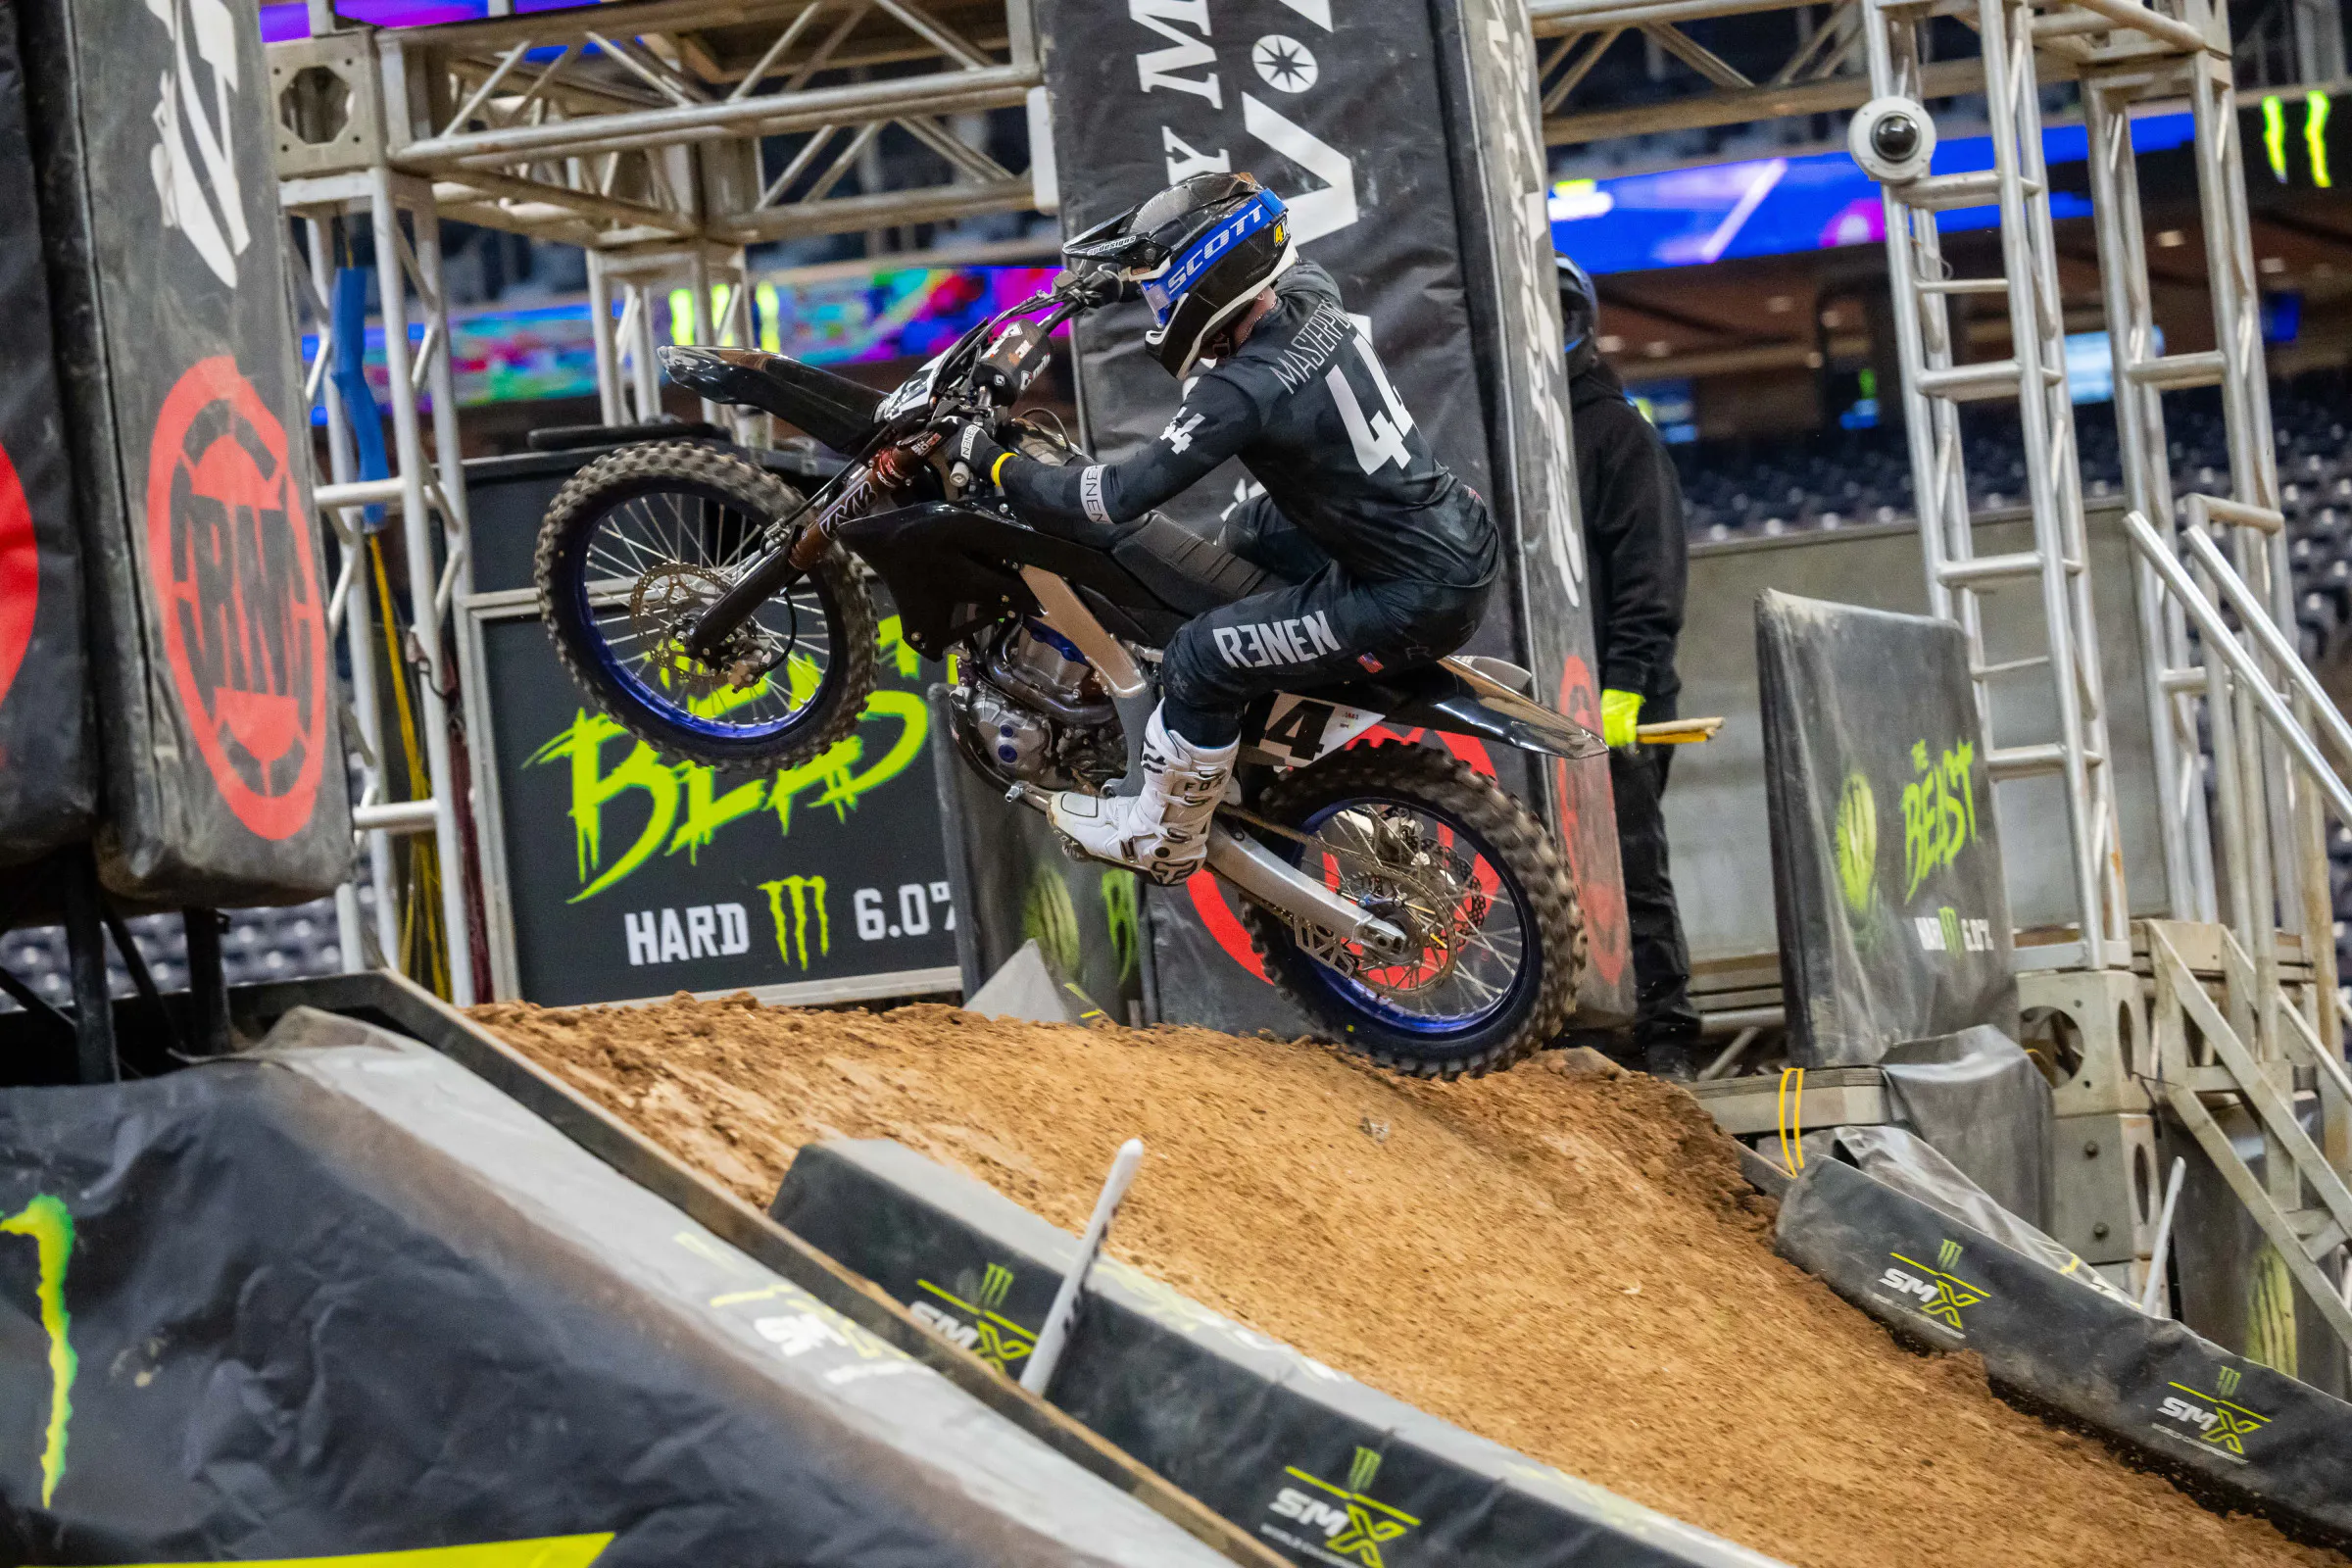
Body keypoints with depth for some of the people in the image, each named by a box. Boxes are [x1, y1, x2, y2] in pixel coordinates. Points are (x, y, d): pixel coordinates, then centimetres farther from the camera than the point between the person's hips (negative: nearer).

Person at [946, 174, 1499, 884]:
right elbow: (1257, 255, 25)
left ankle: (1163, 837, 19)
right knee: (1249, 533, 30)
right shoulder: (1310, 294, -1)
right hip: (1460, 528, 9)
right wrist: (1111, 272, 29)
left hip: (1415, 599, -9)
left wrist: (993, 463, -13)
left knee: (1197, 660, -4)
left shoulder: (1244, 392, -25)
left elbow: (1119, 496, -25)